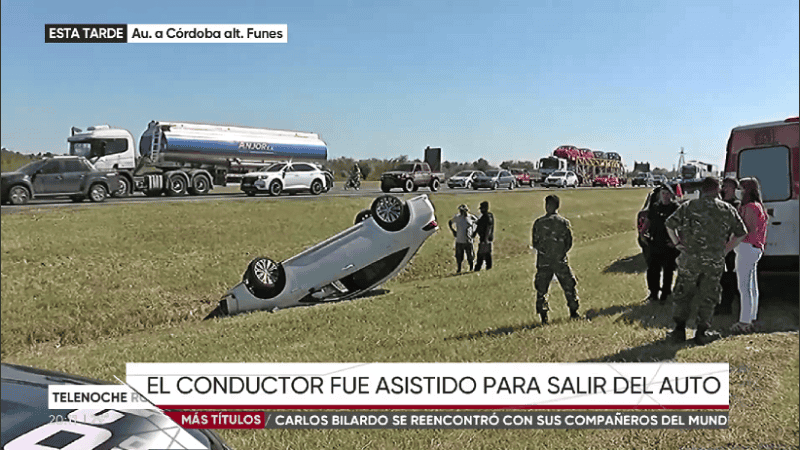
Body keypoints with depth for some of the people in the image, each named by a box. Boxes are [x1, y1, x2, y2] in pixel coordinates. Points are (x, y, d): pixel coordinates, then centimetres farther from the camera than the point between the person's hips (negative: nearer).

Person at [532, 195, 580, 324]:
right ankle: (574, 312, 21)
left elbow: (534, 243, 0)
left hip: (543, 262, 0)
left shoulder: (538, 223, -5)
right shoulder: (563, 222, -3)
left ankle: (544, 317, 7)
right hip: (560, 261, 0)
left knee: (541, 290, 8)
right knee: (569, 287, 15)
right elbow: (569, 243, 1)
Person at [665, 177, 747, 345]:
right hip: (715, 261, 1)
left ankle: (679, 330, 12)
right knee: (708, 297, 11)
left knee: (682, 294, 12)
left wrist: (677, 243, 7)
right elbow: (741, 233, 10)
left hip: (690, 258, -1)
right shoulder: (728, 210, 5)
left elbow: (669, 224, -1)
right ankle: (701, 334, 14)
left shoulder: (688, 206, 0)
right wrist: (725, 249, 15)